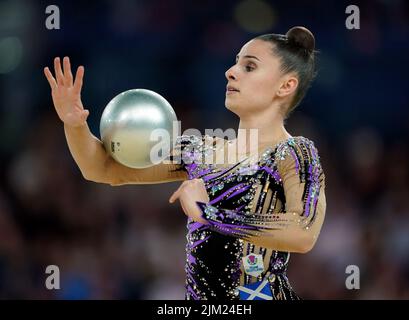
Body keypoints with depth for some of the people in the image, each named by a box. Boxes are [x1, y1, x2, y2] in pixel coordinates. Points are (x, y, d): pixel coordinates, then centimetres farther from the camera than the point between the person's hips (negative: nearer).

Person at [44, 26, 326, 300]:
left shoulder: (294, 154, -10)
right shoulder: (201, 150, 8)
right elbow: (105, 170, 10)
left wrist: (206, 212, -24)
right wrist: (74, 123, -9)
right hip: (197, 295, 6)